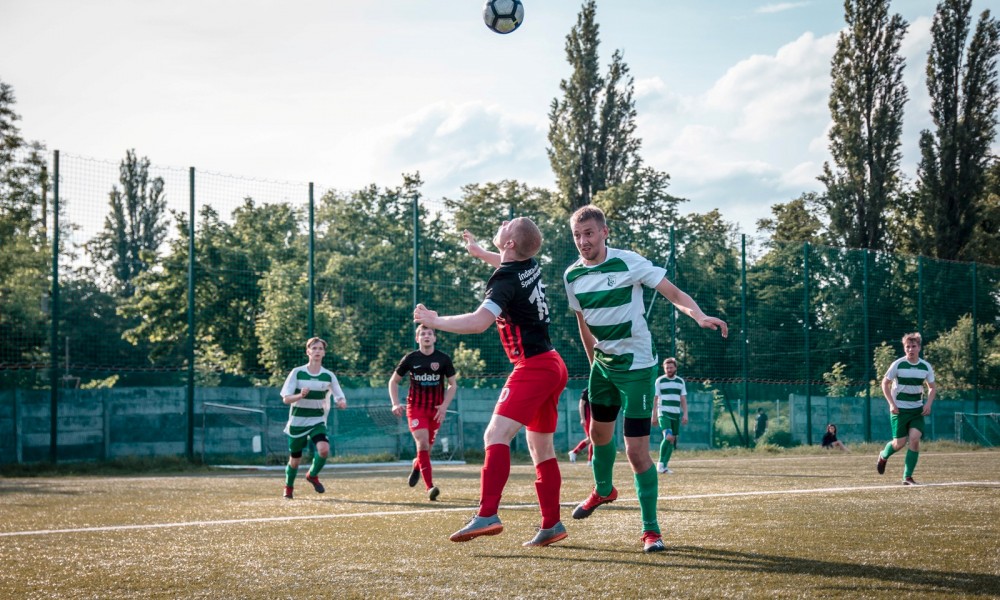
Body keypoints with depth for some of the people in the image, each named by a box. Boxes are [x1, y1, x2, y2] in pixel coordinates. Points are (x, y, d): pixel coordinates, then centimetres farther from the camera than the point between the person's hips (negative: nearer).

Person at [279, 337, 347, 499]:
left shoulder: (329, 376, -2)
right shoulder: (297, 373, -6)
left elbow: (341, 401, -1)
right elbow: (286, 399, -10)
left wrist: (342, 403, -25)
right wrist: (300, 395, -30)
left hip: (318, 422, 1)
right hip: (297, 422, -1)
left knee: (324, 449, -26)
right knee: (295, 460, 8)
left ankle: (313, 475, 5)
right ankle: (288, 487, 39)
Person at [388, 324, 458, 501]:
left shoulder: (443, 359, -1)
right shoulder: (410, 359, -2)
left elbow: (452, 385, 6)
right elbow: (393, 381, 8)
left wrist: (444, 405, -7)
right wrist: (395, 404, -4)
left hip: (436, 409, 2)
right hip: (415, 407, -2)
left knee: (427, 446, 8)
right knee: (422, 443, -18)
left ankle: (417, 466, 45)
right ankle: (430, 487, -19)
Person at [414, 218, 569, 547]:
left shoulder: (506, 279, -16)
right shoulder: (531, 266, 10)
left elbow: (479, 322, -28)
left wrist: (436, 321, -18)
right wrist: (479, 252, 50)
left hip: (533, 368, -10)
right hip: (553, 365, 10)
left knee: (496, 435, -20)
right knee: (541, 447, 15)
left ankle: (487, 515, -34)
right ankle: (551, 524, 18)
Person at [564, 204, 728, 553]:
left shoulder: (628, 263, -17)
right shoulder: (572, 276, -1)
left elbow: (674, 294, -19)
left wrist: (699, 316, -36)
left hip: (636, 367, -6)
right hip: (603, 364, 6)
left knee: (637, 451, -12)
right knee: (599, 431, 22)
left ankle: (650, 530, -3)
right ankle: (603, 490, 52)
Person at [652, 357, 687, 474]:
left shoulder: (680, 381, 12)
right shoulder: (660, 381, 2)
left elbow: (683, 399, 14)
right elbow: (655, 399, 3)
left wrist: (685, 414, 5)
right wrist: (654, 415, -1)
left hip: (676, 414, 5)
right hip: (663, 413, -4)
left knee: (673, 439, 3)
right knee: (668, 437, -21)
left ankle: (664, 466, 11)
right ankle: (660, 463, -11)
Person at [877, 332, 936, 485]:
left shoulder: (926, 367, 0)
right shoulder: (897, 365, -9)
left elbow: (932, 387, 14)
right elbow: (885, 383, 0)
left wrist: (928, 403, -3)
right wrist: (891, 404, -9)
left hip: (917, 409, 2)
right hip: (899, 409, -2)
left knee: (915, 438, -16)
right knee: (900, 442, -4)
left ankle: (907, 477, -7)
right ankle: (883, 456, 33)